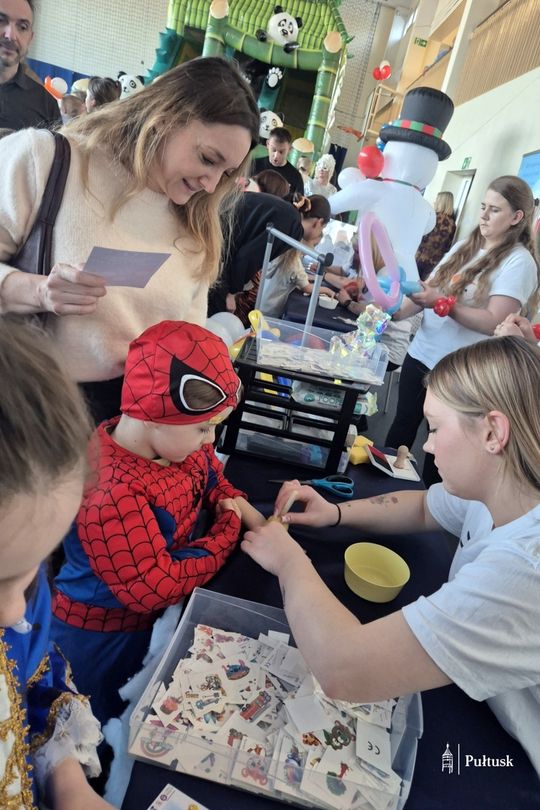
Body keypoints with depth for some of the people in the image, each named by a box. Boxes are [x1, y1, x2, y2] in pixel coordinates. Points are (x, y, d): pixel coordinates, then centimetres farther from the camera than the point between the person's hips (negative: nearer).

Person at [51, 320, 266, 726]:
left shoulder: (174, 441, -14)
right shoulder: (110, 493, -39)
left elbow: (212, 479, 6)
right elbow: (154, 588, -33)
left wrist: (247, 512, -15)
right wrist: (229, 526, -24)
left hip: (162, 614, 7)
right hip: (105, 635, -7)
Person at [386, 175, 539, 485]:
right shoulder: (464, 247, 9)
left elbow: (494, 322, -20)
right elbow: (429, 290, 8)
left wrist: (442, 303, -25)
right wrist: (400, 311, -9)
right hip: (420, 354, 6)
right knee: (402, 429, 16)